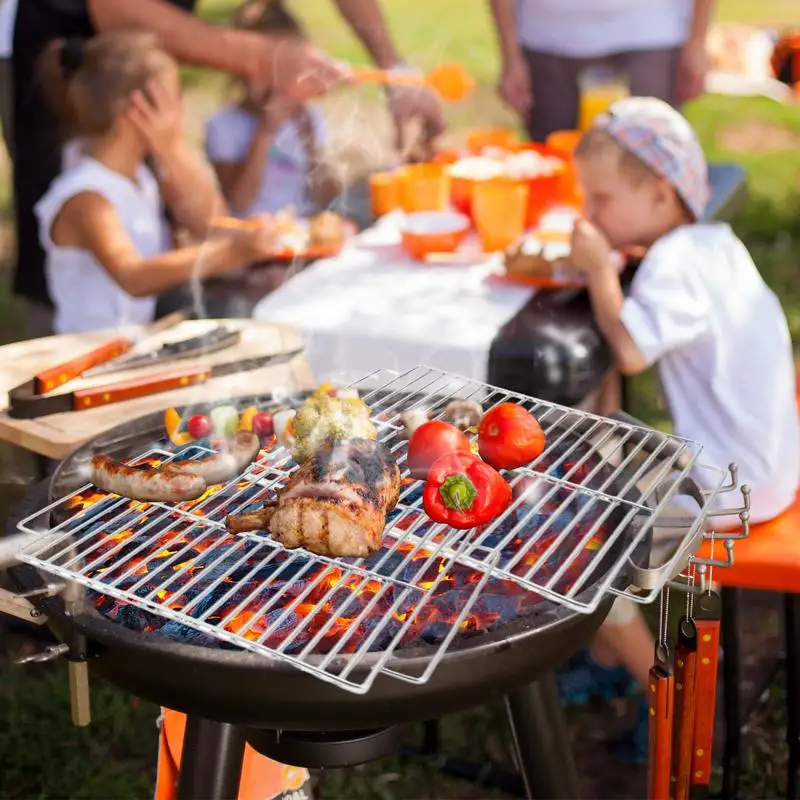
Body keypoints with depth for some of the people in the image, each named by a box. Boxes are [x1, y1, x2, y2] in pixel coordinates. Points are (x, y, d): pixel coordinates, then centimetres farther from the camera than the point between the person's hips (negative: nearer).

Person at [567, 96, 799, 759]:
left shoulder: (675, 265, -23)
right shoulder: (715, 243, 7)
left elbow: (630, 350, -37)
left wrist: (599, 267, -24)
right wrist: (604, 266, -6)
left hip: (729, 488, -10)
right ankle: (609, 653, 29)